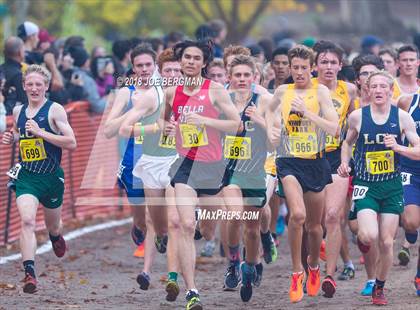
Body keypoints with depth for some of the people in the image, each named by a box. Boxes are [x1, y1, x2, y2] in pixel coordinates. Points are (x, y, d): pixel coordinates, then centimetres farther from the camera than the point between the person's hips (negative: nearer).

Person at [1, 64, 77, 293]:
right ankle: (29, 272, -26)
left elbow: (71, 143, -16)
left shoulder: (54, 110, -9)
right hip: (26, 176, 2)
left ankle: (56, 236, 57)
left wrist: (40, 132, -22)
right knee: (27, 220, -22)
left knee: (53, 226, 19)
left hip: (51, 177, -2)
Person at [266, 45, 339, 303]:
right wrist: (270, 130, 7)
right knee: (298, 214, -24)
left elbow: (335, 129, -16)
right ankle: (297, 271, -12)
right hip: (289, 162, 0)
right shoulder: (282, 91, 3)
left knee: (314, 224, 13)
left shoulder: (320, 92, -6)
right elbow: (270, 111, 26)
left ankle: (314, 266, 41)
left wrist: (307, 112, -24)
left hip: (316, 163, 0)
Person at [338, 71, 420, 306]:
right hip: (365, 185, -1)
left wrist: (397, 147, -19)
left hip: (392, 185, 1)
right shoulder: (357, 116, -3)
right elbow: (348, 142, 17)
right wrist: (344, 163, 1)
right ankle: (362, 238, 18)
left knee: (387, 242, 3)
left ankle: (380, 287, 23)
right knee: (370, 236, -21)